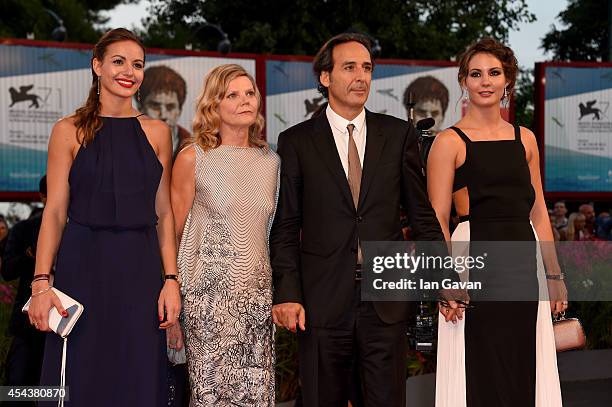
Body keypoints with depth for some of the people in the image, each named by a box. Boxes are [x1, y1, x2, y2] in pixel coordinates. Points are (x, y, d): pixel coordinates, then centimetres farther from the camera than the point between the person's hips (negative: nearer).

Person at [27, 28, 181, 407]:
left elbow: (163, 213, 9)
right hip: (84, 266, -2)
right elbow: (55, 212, -1)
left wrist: (171, 280, -1)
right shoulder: (70, 131, 2)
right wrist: (41, 283, -11)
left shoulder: (157, 132, 9)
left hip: (141, 269, 2)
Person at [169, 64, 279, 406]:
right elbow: (172, 234, -1)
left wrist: (281, 297, 12)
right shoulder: (193, 159, -3)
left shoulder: (271, 161, 10)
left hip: (259, 296, 4)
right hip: (211, 294, -4)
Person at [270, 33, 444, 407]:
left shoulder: (400, 135, 7)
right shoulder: (296, 141, 3)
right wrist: (287, 293, -7)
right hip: (323, 302, -1)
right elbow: (285, 227, 2)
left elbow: (423, 214, 9)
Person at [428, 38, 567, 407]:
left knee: (525, 372, 9)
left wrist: (554, 275, 11)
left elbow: (538, 212, 15)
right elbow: (437, 219, -7)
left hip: (524, 263, 5)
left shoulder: (525, 139, 12)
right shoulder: (450, 141, -3)